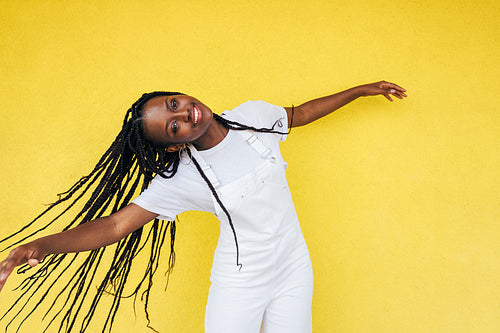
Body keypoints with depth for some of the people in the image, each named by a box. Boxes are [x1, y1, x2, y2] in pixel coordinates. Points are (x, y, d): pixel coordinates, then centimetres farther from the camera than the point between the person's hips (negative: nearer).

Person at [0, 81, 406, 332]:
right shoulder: (179, 180, -18)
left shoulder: (253, 116, -9)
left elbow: (300, 113, 10)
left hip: (294, 273, 3)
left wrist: (363, 90, 16)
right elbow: (114, 224, -21)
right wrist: (43, 245, -37)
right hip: (239, 285, -3)